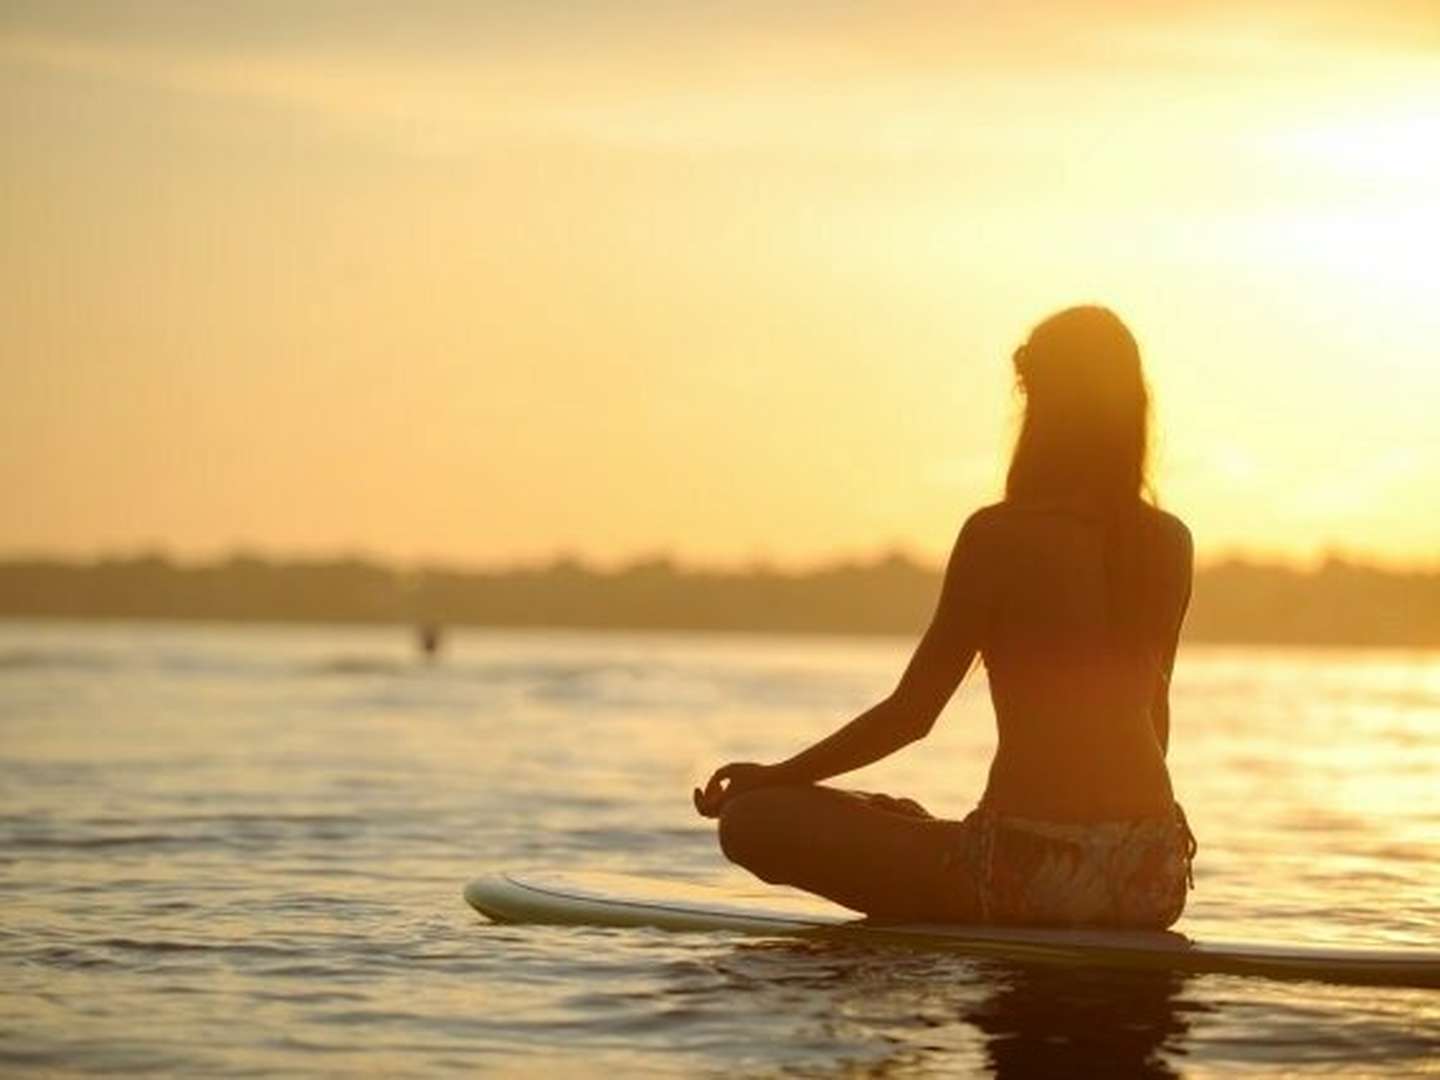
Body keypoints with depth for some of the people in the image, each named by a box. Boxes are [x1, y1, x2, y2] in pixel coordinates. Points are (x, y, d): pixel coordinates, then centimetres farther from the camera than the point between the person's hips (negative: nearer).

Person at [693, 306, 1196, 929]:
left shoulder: (999, 535, -8)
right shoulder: (1171, 542, 7)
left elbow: (910, 713, -5)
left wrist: (774, 778, 7)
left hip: (1035, 872, -7)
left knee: (753, 820, -2)